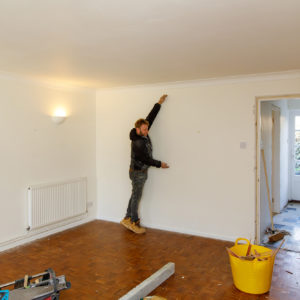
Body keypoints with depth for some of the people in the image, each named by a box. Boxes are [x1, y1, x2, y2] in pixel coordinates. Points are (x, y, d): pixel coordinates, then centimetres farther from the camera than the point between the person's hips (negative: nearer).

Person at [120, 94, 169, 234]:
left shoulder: (144, 134, 0)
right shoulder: (137, 143, -25)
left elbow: (150, 117, 6)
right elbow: (145, 159, -21)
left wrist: (159, 103, 8)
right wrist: (160, 164, -13)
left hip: (141, 172, 9)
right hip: (137, 173, -9)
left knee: (135, 196, 15)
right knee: (136, 197, 1)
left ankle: (127, 219, 25)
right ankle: (134, 223, 13)